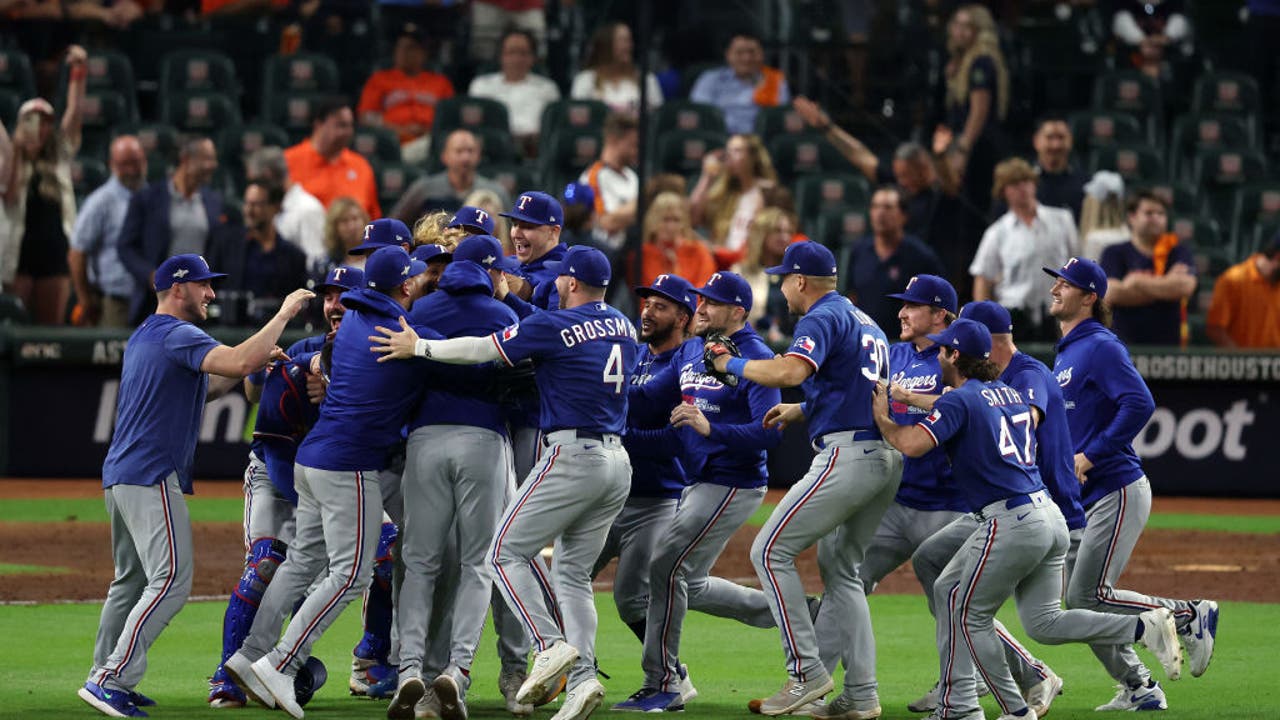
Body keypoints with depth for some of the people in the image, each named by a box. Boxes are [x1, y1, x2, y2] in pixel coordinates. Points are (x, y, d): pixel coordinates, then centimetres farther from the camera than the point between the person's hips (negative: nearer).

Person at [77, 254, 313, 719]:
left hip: (118, 477, 10)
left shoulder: (142, 337, 20)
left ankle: (105, 677, 21)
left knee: (132, 580, 19)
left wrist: (252, 362, 14)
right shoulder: (178, 335, -12)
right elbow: (237, 362, -27)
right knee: (171, 581, -13)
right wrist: (284, 313, -17)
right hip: (153, 476, -10)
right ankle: (114, 680, -19)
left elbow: (201, 389, 26)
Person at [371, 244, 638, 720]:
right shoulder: (623, 327, 13)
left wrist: (418, 347, 4)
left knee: (506, 553, 1)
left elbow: (481, 350, -7)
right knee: (573, 572, 11)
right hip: (618, 462, 7)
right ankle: (583, 677, -4)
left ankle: (551, 646, -15)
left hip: (572, 457, -7)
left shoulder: (555, 325, -9)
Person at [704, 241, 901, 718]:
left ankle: (807, 672, -10)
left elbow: (790, 371, -24)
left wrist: (733, 366, -10)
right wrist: (800, 410, 29)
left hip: (847, 455, -10)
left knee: (770, 552, -5)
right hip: (887, 460, 10)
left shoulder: (823, 317, -7)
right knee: (842, 568, 16)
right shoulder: (864, 322, 24)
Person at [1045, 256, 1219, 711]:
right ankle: (1138, 688, 17)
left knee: (1088, 598, -13)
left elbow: (1139, 404, -25)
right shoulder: (1064, 354, 18)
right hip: (1084, 498, 10)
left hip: (1117, 491, -10)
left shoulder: (1100, 347, -12)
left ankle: (1191, 617, 0)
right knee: (1081, 603, 8)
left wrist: (1090, 455, -22)